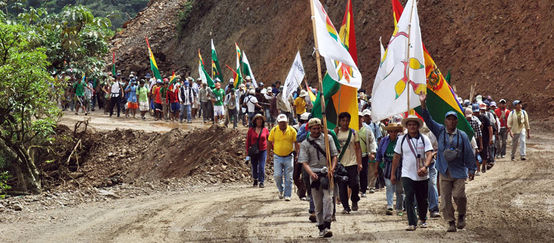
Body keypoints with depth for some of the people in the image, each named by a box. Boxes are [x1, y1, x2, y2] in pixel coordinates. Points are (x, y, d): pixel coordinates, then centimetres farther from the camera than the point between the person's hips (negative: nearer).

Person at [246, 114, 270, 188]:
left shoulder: (265, 130, 1)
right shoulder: (251, 130, -2)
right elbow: (248, 142, 0)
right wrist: (247, 154, -3)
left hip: (263, 151, 0)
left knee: (262, 167, -9)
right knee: (254, 167, 10)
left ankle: (261, 182, -3)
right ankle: (255, 179, 33)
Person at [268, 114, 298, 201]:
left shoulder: (292, 131, -3)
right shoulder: (274, 131, -2)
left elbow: (296, 143, 3)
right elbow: (270, 142, 8)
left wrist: (297, 154, -4)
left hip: (288, 157, 0)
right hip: (277, 157, 0)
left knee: (288, 177, 1)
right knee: (277, 175, -7)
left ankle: (287, 195, 10)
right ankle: (281, 190, 19)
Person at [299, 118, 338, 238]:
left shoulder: (328, 138, 9)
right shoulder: (305, 144, 8)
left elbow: (334, 155, 7)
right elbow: (304, 162, -1)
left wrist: (332, 169, -10)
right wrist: (311, 173, -20)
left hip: (328, 173, -1)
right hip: (314, 175, 1)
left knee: (328, 198, -16)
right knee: (318, 202, 3)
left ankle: (327, 226, -22)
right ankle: (321, 228, 10)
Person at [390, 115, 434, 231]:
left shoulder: (424, 139, 0)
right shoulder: (402, 139, 4)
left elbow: (429, 154, -10)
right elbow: (396, 157, 10)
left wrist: (425, 167, -29)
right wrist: (392, 174, 9)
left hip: (422, 176, 0)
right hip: (407, 175, 0)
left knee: (422, 199, 11)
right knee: (409, 199, -12)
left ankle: (423, 219, 33)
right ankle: (412, 223, -12)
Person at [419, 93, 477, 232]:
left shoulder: (462, 136, 3)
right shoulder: (440, 131, 5)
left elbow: (468, 153, 7)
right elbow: (428, 120, -2)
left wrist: (472, 169, 7)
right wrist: (423, 104, -14)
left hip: (459, 171, -2)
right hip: (444, 172, 2)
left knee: (459, 195, -12)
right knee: (445, 199, 1)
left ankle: (461, 215, 14)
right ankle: (451, 222, 10)